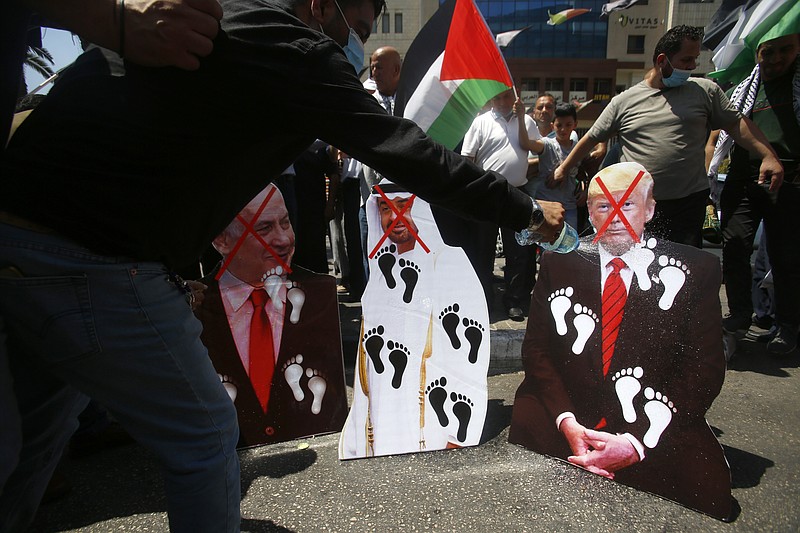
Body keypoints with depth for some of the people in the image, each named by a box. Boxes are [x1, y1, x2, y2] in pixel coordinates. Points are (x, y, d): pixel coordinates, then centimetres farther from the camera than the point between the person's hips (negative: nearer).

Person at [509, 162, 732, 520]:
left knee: (705, 485, -26)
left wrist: (636, 442, -14)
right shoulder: (559, 264, 8)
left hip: (656, 428, -1)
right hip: (569, 420, 1)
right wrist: (567, 423, -13)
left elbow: (704, 368, -2)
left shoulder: (695, 271, 3)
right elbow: (536, 348, 4)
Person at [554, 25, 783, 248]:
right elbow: (592, 138, 11)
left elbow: (736, 123, 9)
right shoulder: (624, 101, 4)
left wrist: (768, 155, -3)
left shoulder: (705, 91, 7)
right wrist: (564, 168, 14)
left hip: (690, 203, 1)